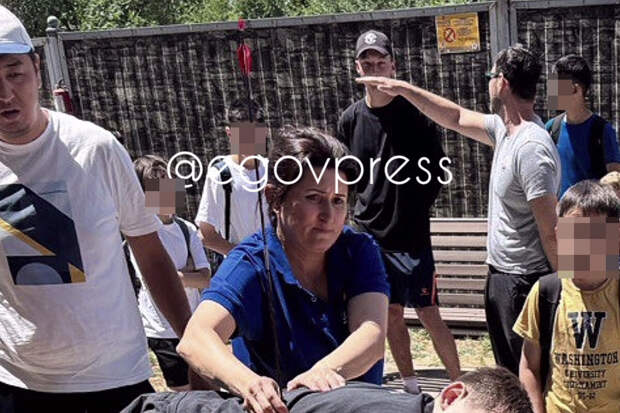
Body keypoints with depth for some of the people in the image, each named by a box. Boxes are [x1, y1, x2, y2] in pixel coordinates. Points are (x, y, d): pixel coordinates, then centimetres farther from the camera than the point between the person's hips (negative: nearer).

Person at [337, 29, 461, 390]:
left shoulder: (414, 113, -8)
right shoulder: (350, 119, 3)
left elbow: (438, 169, -2)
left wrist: (418, 207, -5)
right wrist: (368, 206, 5)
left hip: (411, 234, -4)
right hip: (370, 233, 4)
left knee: (429, 314, 0)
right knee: (391, 313, 12)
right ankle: (411, 387, 27)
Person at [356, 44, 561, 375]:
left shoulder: (531, 148, -24)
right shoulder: (505, 128, 5)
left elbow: (550, 231, -23)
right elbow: (458, 118, 21)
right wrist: (404, 89, 19)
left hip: (523, 281, -10)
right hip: (501, 274, 10)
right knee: (509, 371, 22)